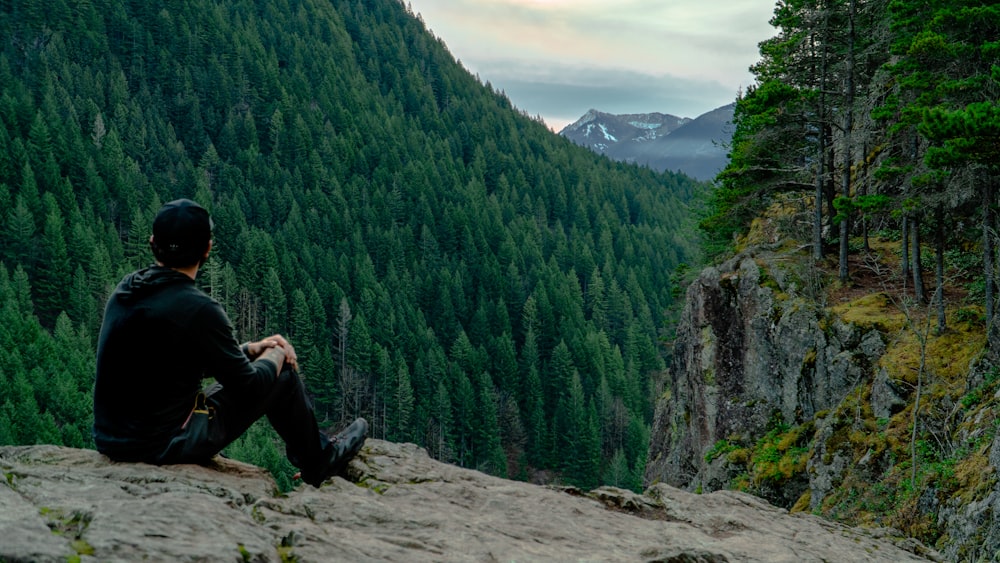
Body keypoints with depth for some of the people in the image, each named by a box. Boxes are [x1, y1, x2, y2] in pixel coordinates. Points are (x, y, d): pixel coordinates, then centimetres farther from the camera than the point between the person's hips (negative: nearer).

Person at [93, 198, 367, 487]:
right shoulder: (197, 309, -22)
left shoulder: (125, 290, 2)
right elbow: (249, 388, -12)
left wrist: (249, 349, 15)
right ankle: (320, 462, 29)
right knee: (283, 372, 6)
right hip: (170, 446, -8)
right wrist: (274, 355, 8)